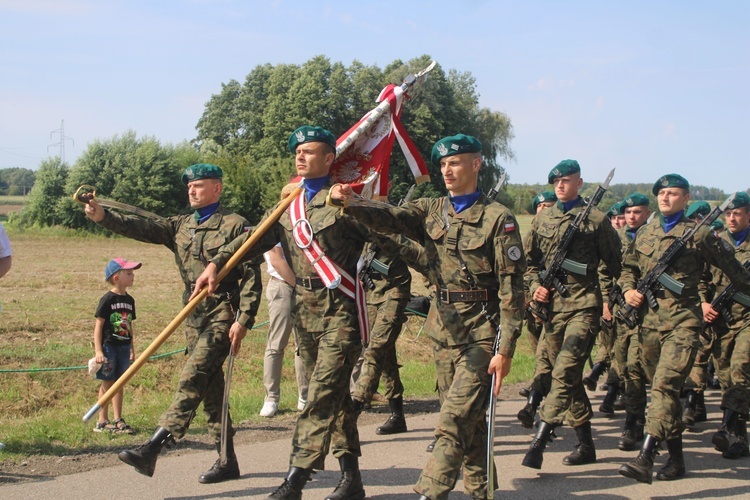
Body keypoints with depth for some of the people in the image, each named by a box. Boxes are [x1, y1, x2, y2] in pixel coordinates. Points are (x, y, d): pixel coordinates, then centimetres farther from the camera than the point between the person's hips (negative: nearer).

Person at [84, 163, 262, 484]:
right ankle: (227, 461, 17)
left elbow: (251, 276, -8)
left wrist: (243, 320, -16)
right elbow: (142, 228, -1)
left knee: (192, 378, -16)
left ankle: (151, 450, -23)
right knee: (210, 388, 10)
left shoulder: (234, 225, -4)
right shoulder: (181, 226, 14)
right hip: (193, 316, 7)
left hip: (222, 315, -7)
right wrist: (103, 217, -17)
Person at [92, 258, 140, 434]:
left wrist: (132, 349, 17)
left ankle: (118, 420, 15)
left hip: (123, 347, 6)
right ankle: (102, 421, 8)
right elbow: (98, 325, -11)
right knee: (107, 383, 0)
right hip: (109, 346, -6)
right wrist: (98, 350, -16)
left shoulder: (129, 300, 9)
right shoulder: (107, 300, -11)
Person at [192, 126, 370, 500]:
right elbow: (256, 238, 4)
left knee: (323, 393, -11)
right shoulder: (288, 205, 12)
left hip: (340, 306, -7)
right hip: (305, 307, 7)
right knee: (333, 396, 12)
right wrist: (216, 264, -7)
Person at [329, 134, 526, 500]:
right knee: (469, 417, 16)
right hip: (443, 328, 6)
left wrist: (505, 348, -16)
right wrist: (349, 203, -30)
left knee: (454, 420, -11)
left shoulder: (498, 218, -9)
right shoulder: (431, 211, 8)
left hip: (481, 333, -6)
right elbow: (388, 219, -8)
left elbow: (511, 288, -11)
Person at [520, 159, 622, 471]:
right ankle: (586, 445, 19)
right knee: (568, 376, 10)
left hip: (584, 304, -5)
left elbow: (614, 264, 4)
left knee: (565, 371, -17)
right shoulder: (542, 219, 13)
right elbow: (530, 260, 19)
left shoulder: (596, 220, 0)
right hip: (552, 304, 6)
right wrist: (535, 286, 3)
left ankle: (540, 441, -20)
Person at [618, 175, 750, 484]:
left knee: (664, 387, -18)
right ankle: (676, 458, 23)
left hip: (682, 321, -6)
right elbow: (628, 267, 24)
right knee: (662, 388, 12)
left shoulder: (698, 234, 0)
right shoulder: (645, 233, 14)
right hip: (648, 319, 6)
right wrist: (628, 290, 5)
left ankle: (645, 459, -28)